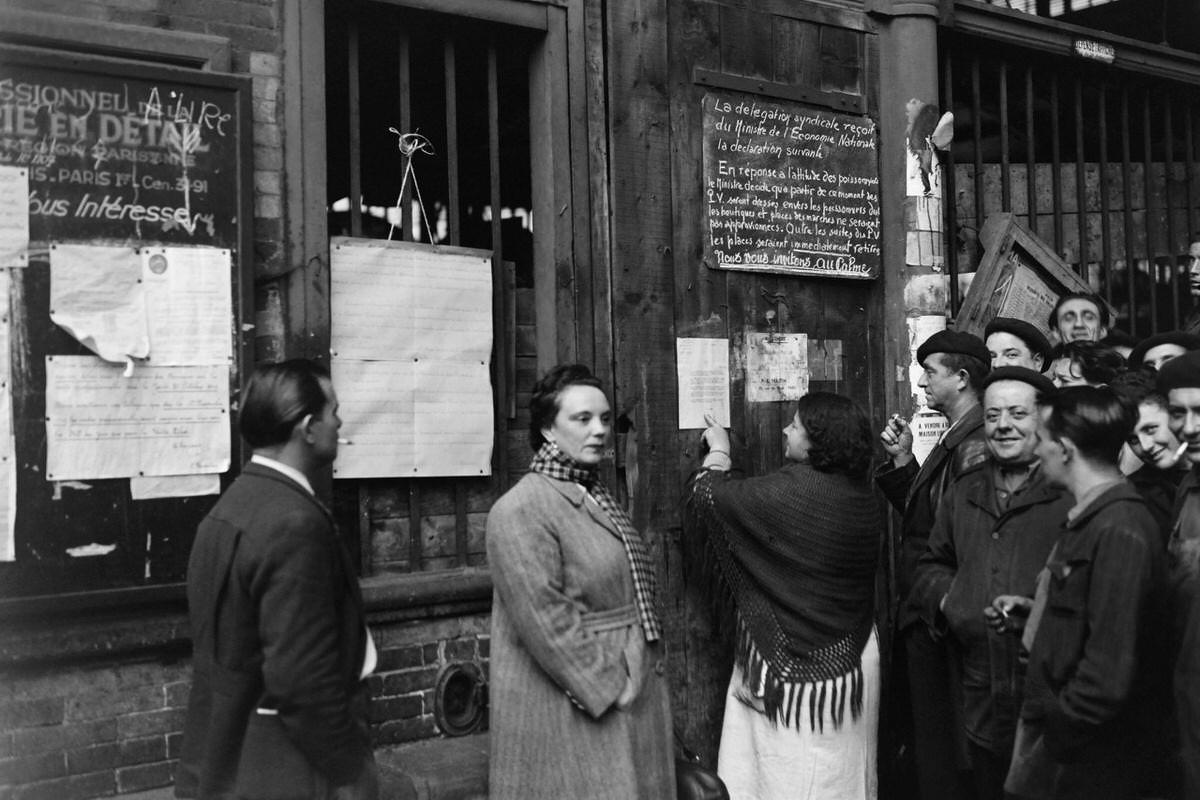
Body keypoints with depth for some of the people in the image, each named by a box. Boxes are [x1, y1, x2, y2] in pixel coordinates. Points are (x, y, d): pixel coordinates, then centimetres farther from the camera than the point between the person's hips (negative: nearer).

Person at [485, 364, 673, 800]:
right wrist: (608, 688, -19)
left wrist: (642, 675, 10)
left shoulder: (598, 498, 12)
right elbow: (544, 620, -22)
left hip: (634, 694, 8)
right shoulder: (521, 510, -16)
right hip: (573, 706, -8)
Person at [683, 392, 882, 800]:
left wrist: (718, 453, 6)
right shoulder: (861, 495, 1)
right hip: (853, 660, 7)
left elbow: (708, 497, -11)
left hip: (794, 663, -7)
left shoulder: (792, 491, -20)